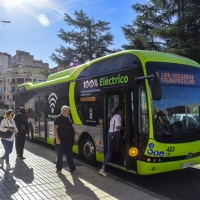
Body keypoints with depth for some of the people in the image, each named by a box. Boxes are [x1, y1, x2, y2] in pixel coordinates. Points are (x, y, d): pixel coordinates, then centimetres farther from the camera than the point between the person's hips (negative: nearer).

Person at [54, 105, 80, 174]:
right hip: (61, 141, -8)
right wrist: (57, 138, -24)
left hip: (68, 141, 8)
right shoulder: (58, 118, -11)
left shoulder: (67, 118, 13)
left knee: (69, 155, 12)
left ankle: (72, 169, 19)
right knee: (60, 155, 4)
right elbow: (55, 128, -17)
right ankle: (59, 169, 15)